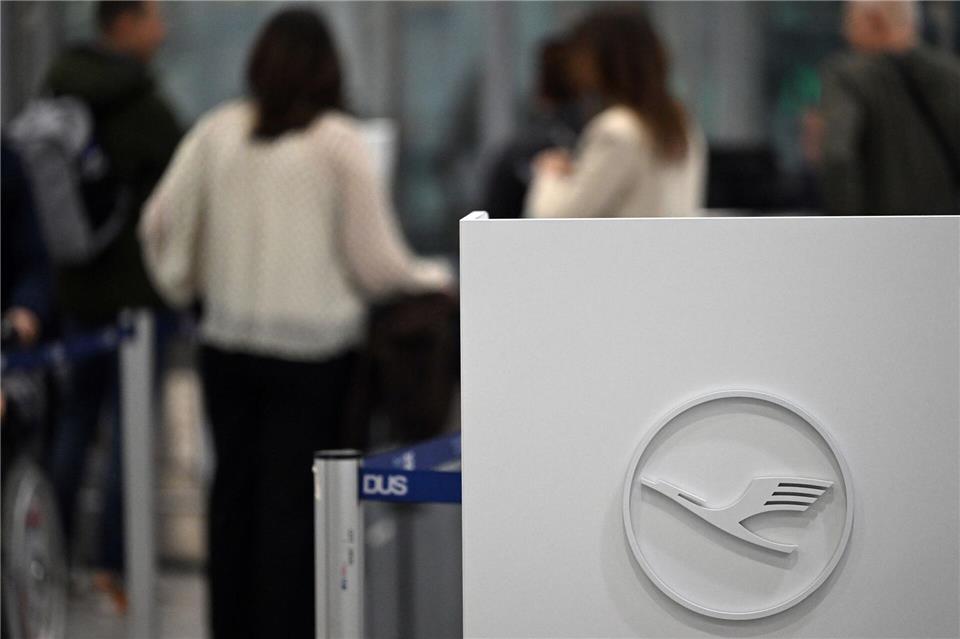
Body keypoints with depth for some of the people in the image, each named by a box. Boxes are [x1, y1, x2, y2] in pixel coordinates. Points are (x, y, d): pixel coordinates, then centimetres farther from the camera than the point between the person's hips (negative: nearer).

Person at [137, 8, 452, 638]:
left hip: (228, 343, 4)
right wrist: (434, 278, 13)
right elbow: (375, 260, -6)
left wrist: (183, 284, 21)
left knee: (235, 489, 15)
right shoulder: (339, 143, -8)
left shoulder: (218, 131, 1)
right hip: (312, 350, -4)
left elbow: (161, 223, 2)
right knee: (294, 500, 2)